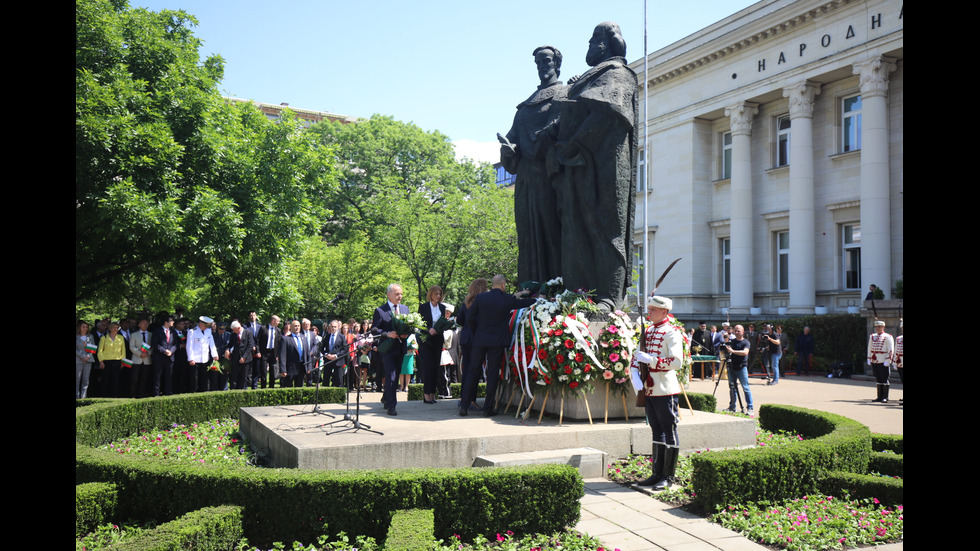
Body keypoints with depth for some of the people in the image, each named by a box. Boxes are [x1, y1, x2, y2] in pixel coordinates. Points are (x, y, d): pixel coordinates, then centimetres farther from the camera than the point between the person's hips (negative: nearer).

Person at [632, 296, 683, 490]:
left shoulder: (672, 333, -9)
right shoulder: (647, 331, 13)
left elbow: (677, 362, -19)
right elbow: (638, 354, 22)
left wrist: (651, 359, -23)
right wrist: (636, 373, 6)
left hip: (665, 390, -8)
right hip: (649, 389, 8)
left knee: (669, 431, 1)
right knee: (656, 430, 14)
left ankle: (668, 477, 8)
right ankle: (657, 473, 21)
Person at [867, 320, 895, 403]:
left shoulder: (888, 337, -5)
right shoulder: (872, 336, 12)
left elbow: (891, 350, -9)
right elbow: (870, 348, 20)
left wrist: (887, 361, -14)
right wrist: (869, 359, 15)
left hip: (883, 362, -6)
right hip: (874, 362, 6)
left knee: (884, 380, -1)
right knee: (878, 379, 9)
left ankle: (885, 398, 4)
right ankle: (880, 397, 15)